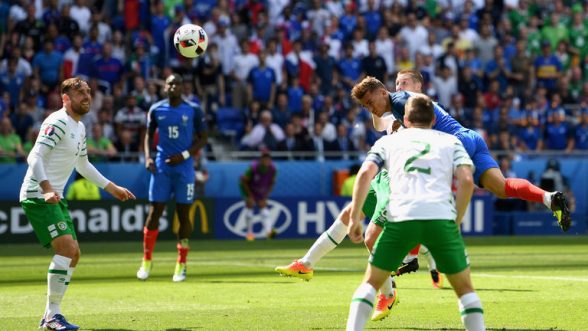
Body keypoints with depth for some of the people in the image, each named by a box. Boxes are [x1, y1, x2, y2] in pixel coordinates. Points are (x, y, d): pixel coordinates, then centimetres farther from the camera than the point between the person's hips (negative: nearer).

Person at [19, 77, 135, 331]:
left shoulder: (79, 128, 17)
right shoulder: (58, 122, -13)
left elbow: (83, 165, 32)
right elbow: (35, 157, -22)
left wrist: (112, 188, 34)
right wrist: (47, 189, -36)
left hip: (54, 197, 10)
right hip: (38, 196, -10)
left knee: (73, 254, 9)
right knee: (67, 247, -20)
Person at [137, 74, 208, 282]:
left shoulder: (194, 110, 0)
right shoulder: (156, 110, 6)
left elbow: (203, 138, 3)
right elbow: (149, 135, 15)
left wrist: (184, 155, -10)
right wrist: (148, 157, -2)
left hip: (184, 167, -1)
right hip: (161, 167, 1)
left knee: (183, 214, 0)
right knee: (154, 213, -3)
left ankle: (181, 265, 8)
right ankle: (146, 261, 7)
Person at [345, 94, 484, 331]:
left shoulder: (388, 141, 24)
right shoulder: (450, 141, 23)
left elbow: (365, 173, 6)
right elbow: (466, 180, 6)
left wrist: (354, 218, 6)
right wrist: (456, 222, 13)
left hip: (400, 218, 0)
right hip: (441, 218, 0)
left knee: (370, 282, 15)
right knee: (464, 287, 14)